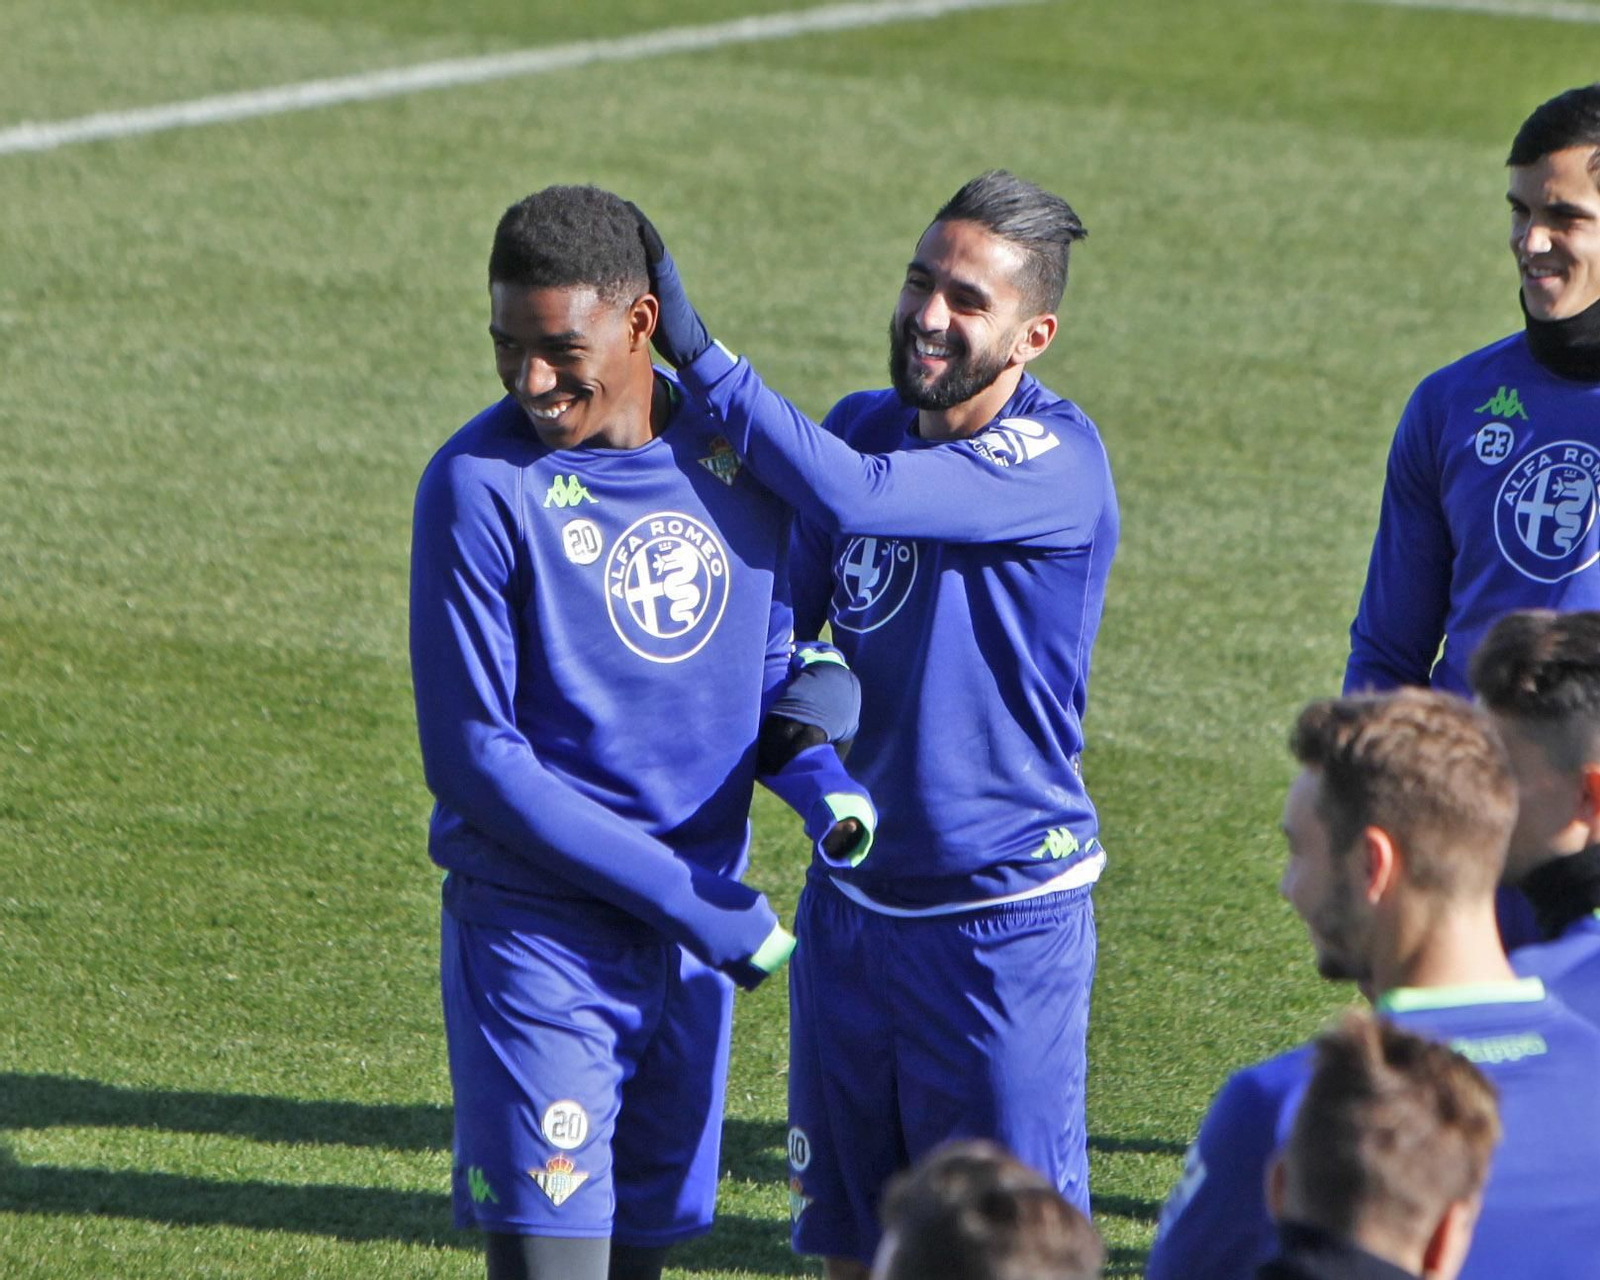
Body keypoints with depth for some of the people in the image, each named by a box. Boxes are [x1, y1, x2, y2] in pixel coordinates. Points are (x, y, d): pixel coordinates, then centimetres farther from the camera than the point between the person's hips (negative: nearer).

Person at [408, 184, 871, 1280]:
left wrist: (817, 775, -7)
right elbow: (472, 758, -14)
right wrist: (689, 898, -16)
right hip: (539, 935, -5)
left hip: (699, 938, 5)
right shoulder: (482, 487, -13)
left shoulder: (736, 448, 2)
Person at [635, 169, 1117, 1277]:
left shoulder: (1059, 462, -17)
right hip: (852, 897, 7)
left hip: (1005, 915, -7)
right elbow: (779, 622, 15)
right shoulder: (862, 426, 6)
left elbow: (857, 496, -32)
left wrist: (697, 353, -30)